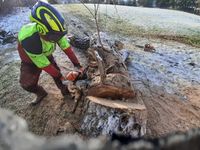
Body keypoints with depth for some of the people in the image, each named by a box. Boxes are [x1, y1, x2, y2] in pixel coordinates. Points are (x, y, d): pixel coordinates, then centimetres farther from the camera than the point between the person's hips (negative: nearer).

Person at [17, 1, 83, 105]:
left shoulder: (55, 31, -32)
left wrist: (78, 65, -18)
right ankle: (41, 93, 29)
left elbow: (67, 48, -20)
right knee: (27, 84, -1)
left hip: (46, 55, 4)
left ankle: (65, 91, 28)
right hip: (30, 60, -3)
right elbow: (44, 65, -34)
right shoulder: (29, 40, -45)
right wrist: (60, 76, -23)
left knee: (56, 73, 3)